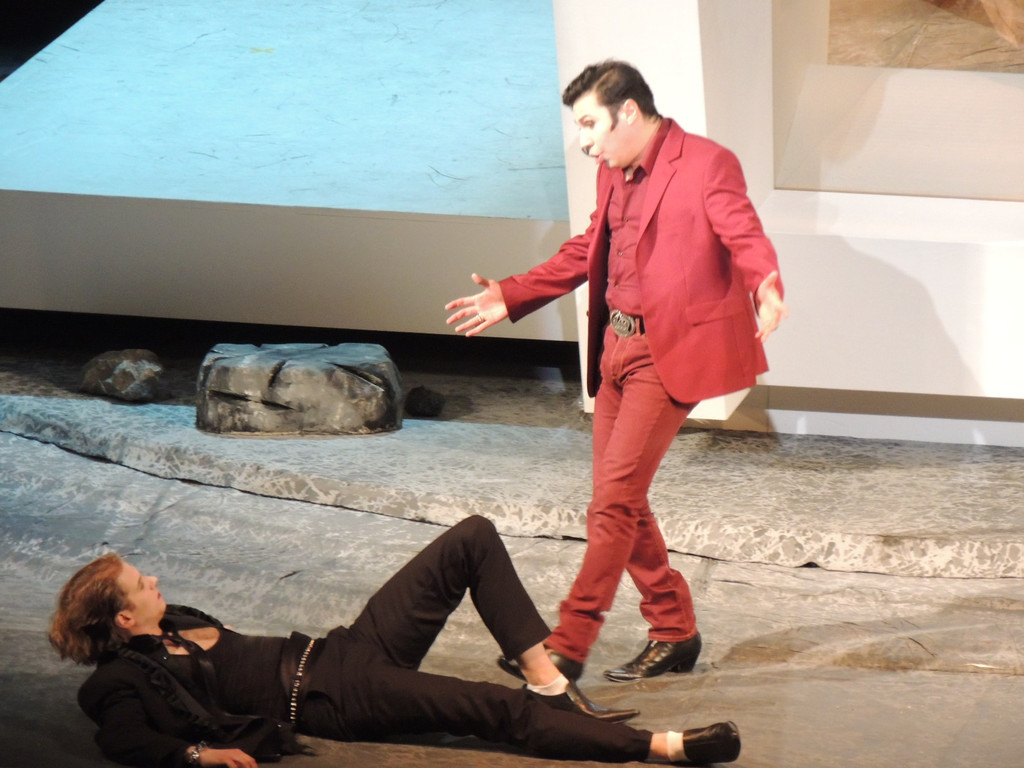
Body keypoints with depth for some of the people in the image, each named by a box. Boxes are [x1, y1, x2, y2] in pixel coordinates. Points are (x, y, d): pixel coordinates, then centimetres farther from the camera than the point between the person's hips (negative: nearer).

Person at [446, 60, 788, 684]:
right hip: (618, 348, 9)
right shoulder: (614, 174, 15)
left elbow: (746, 239, -21)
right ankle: (675, 632, 23)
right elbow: (587, 252, 25)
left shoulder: (707, 165, -11)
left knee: (615, 499, -13)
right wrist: (510, 297, 21)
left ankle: (567, 647, -13)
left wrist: (767, 289, -42)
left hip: (672, 352, -9)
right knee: (618, 503, 10)